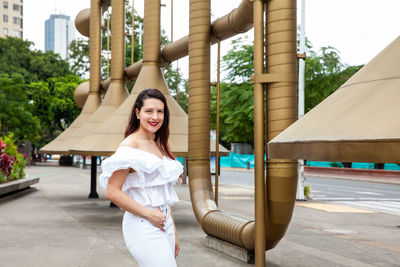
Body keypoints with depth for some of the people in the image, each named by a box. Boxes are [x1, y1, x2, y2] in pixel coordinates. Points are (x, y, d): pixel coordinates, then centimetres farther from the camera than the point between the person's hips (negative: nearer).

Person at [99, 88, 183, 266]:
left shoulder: (160, 146, 16)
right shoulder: (130, 145, -9)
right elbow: (112, 192, -15)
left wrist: (173, 232, 18)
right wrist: (149, 214, -14)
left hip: (164, 226, 8)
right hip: (143, 227, -8)